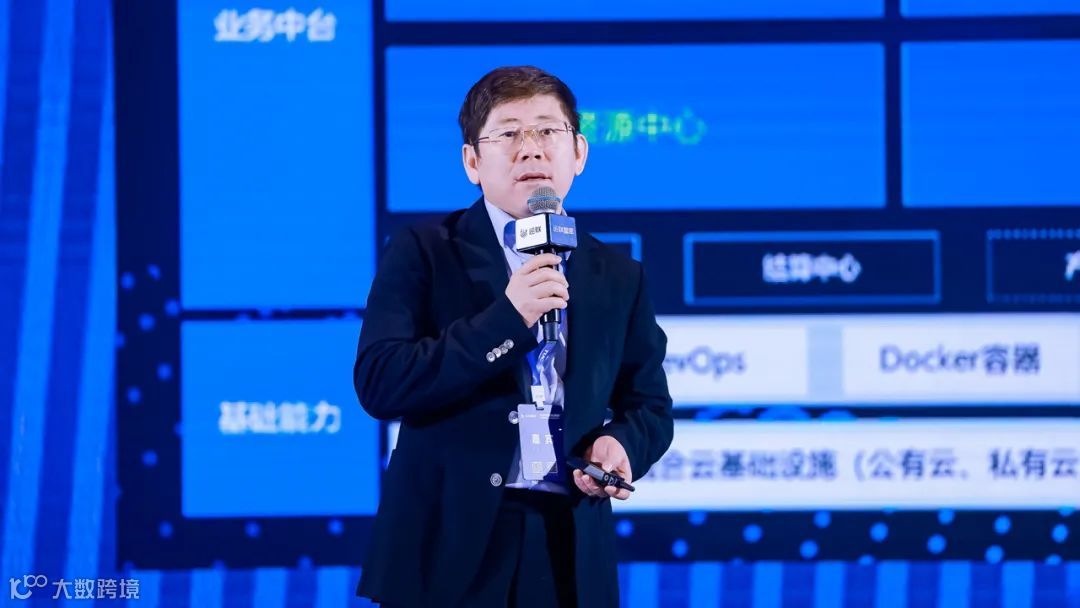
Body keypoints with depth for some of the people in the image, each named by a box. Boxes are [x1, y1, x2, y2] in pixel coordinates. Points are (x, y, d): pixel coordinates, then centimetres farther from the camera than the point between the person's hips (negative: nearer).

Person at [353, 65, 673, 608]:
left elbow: (650, 406, 16)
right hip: (448, 546, -3)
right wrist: (506, 320, -17)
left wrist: (622, 443, -7)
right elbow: (379, 383, -11)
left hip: (568, 551, 3)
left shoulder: (619, 278, 12)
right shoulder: (422, 254, 1)